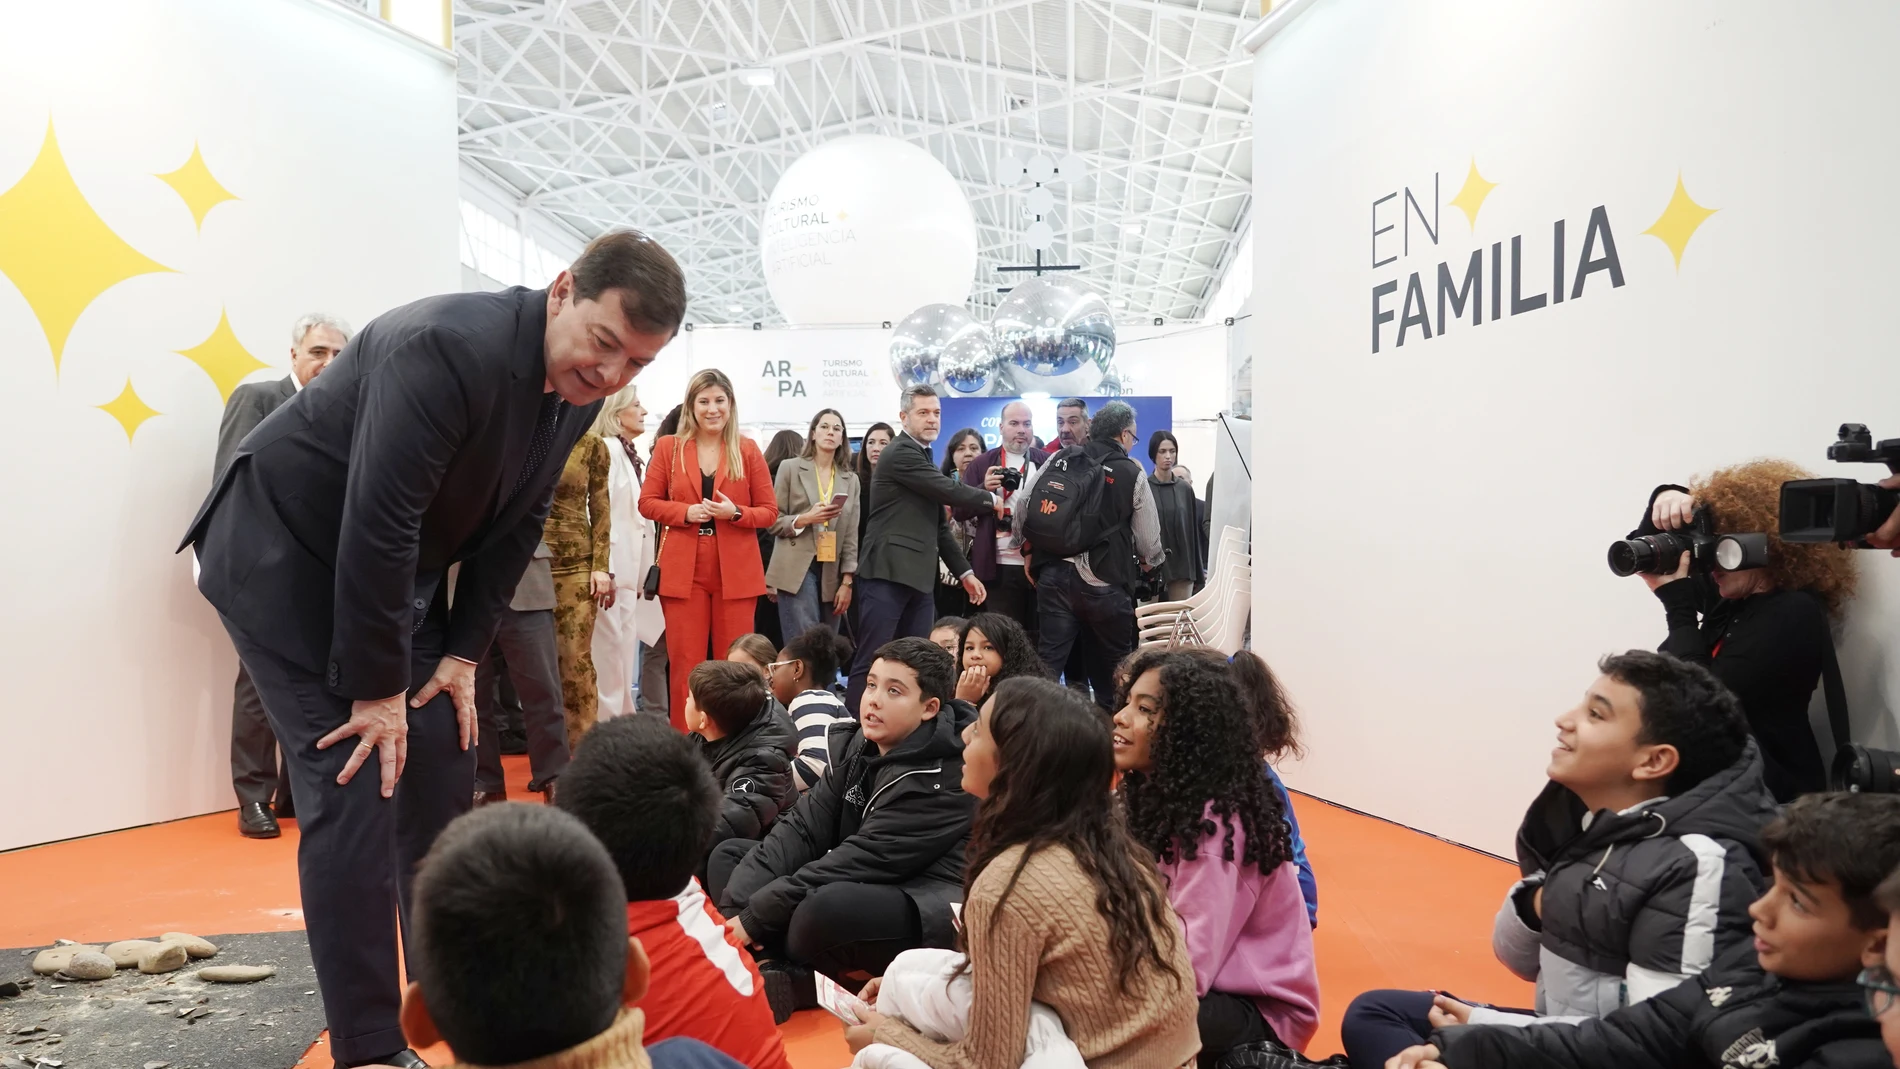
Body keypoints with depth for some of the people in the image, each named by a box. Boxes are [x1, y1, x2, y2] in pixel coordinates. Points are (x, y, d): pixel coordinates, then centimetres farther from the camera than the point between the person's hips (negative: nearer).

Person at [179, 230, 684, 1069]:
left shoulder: (578, 390, -7)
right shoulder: (446, 346, -32)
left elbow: (514, 525, 3)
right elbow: (374, 524, -31)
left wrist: (463, 652, -1)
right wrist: (377, 687, -23)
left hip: (394, 573, 8)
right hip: (283, 557, -8)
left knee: (442, 777, 8)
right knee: (356, 792, -12)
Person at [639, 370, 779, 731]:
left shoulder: (747, 450, 3)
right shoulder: (668, 447, 5)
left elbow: (769, 511, 4)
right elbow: (647, 502, 6)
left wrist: (736, 512, -15)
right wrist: (685, 511, -11)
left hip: (736, 572, 0)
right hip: (682, 572, 0)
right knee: (685, 664, 3)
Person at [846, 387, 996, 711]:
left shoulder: (922, 456, 21)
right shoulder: (901, 453, -8)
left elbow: (937, 525, 24)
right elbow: (948, 490, -14)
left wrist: (964, 572, 19)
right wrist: (989, 498, 4)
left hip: (917, 575, 9)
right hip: (888, 572, -9)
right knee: (872, 660, -10)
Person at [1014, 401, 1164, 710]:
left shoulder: (1059, 461, 4)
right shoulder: (1132, 473, -2)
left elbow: (1022, 507, 5)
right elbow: (1149, 540, 3)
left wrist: (1027, 550, 19)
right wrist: (1151, 561, 25)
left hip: (1054, 577, 3)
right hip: (1105, 583, -2)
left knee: (1049, 660, 6)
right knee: (1111, 671, 13)